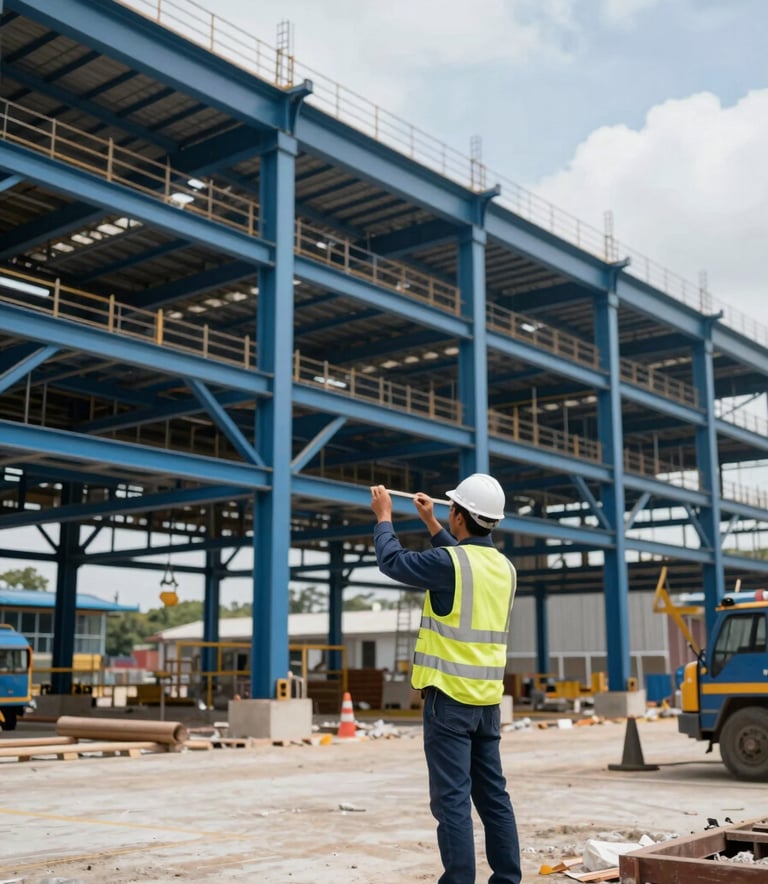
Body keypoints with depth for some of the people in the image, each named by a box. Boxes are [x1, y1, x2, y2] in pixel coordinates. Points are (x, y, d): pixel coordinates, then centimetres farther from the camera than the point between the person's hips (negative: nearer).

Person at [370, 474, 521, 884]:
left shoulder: (449, 562, -15)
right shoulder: (504, 567, 8)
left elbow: (393, 561, -1)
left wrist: (384, 516, 15)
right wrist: (430, 523, 33)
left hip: (449, 696, -7)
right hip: (487, 700, 7)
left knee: (452, 798, -4)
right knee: (493, 795, 12)